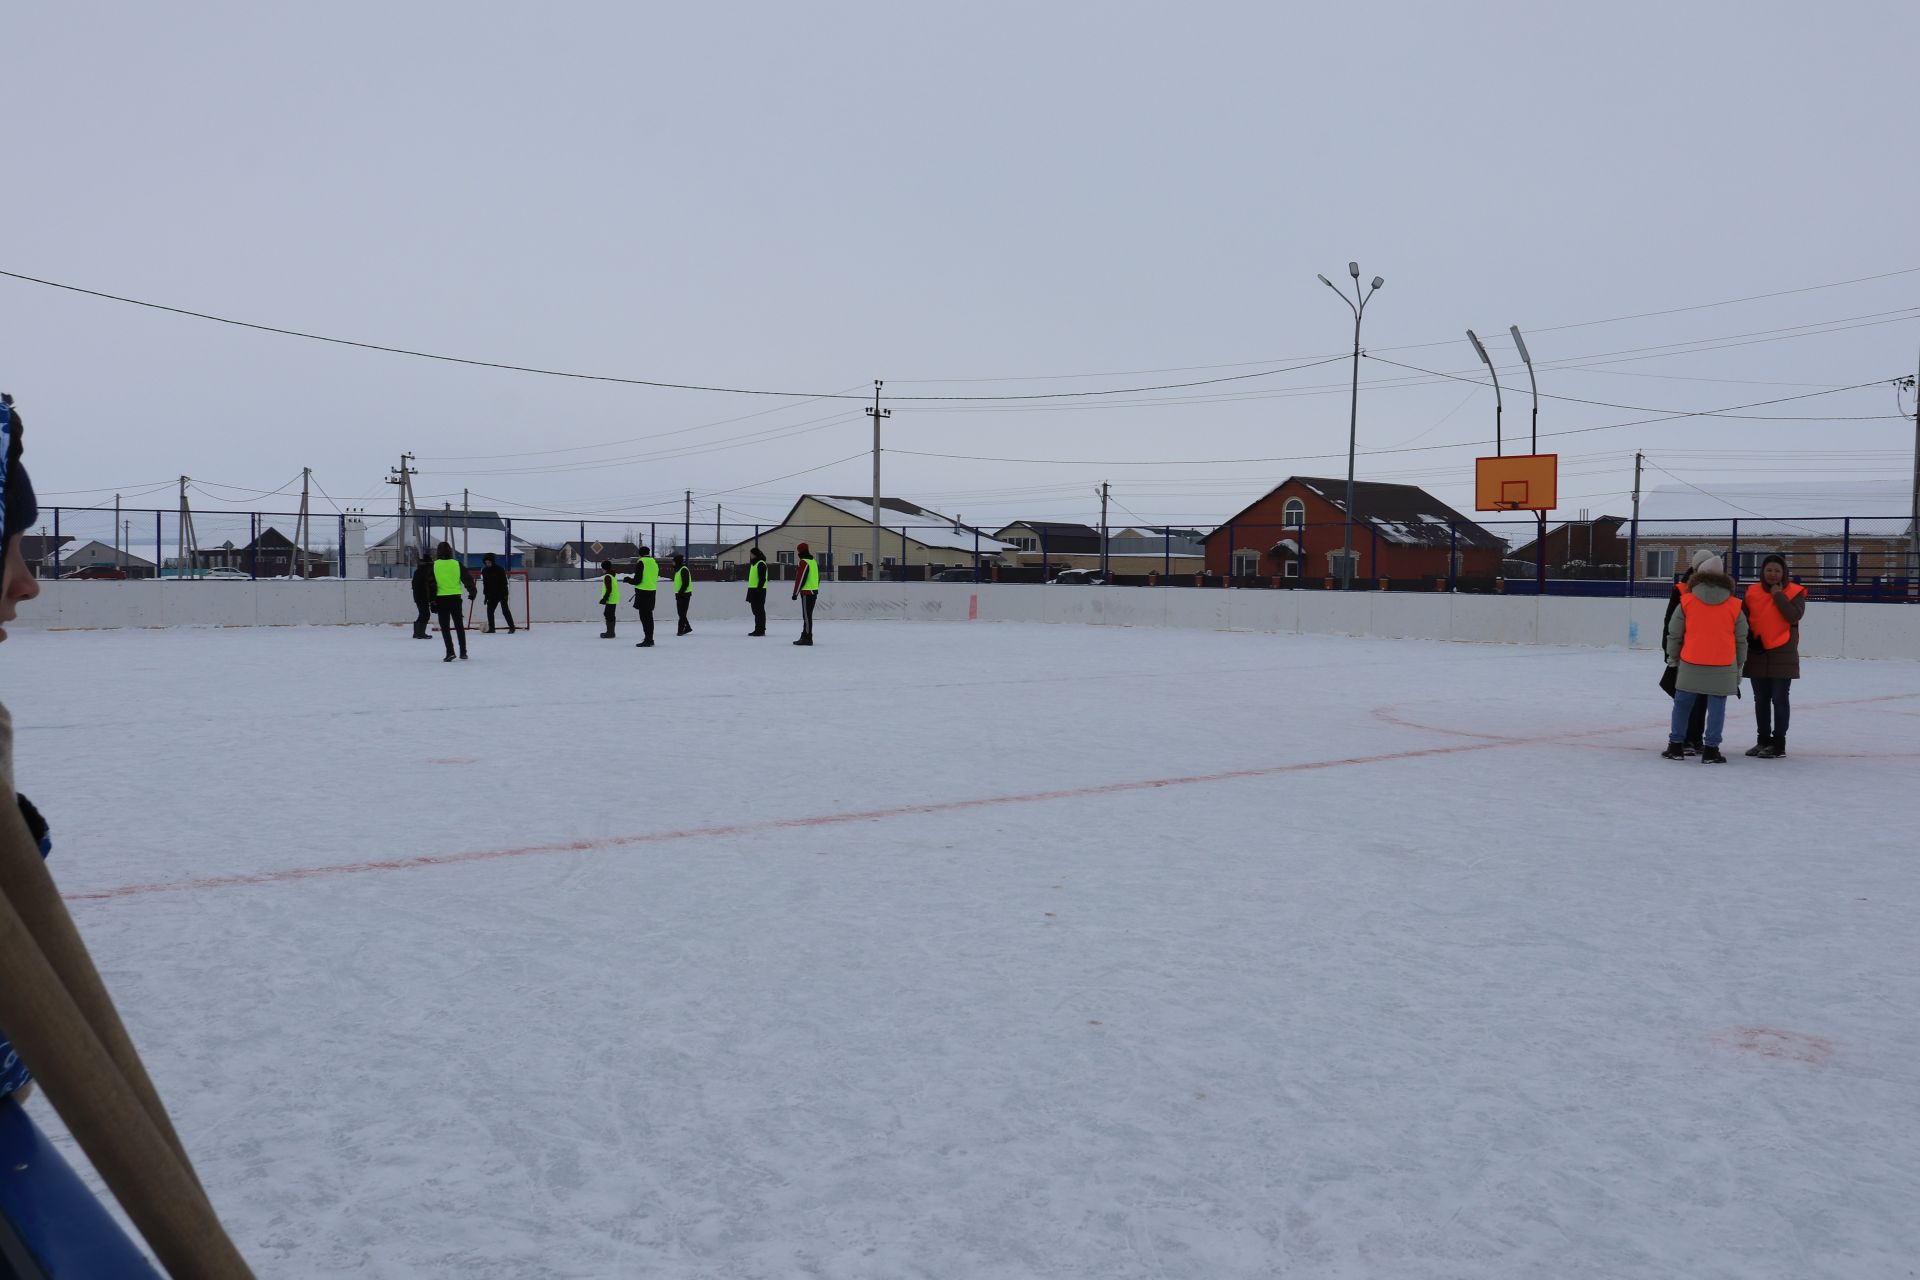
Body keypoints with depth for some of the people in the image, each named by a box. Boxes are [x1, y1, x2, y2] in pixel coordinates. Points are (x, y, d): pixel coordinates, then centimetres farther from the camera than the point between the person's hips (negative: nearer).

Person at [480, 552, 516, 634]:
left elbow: (504, 582, -12)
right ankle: (491, 628, 9)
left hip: (502, 593, -6)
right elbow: (485, 584, 11)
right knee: (489, 610, 1)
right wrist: (486, 595, 8)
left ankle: (511, 627, -4)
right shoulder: (484, 571, 5)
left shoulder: (499, 569, -11)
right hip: (492, 595, 6)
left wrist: (505, 594, -18)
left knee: (505, 610, -8)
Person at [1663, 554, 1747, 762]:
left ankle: (1676, 746, 15)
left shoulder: (1686, 600, 0)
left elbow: (1674, 634, 5)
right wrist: (1739, 667, 20)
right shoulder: (1734, 605, 4)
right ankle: (1710, 750, 2)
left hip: (1691, 664, 0)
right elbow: (1741, 639, 11)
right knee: (1716, 708, 4)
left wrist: (1673, 659, 18)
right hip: (1723, 667, 0)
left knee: (1682, 705, 11)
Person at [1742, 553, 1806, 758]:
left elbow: (1794, 616, -17)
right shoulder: (1752, 592, 7)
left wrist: (1778, 594, -14)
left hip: (1782, 654, -4)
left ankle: (1778, 744, 1)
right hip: (1757, 653, 4)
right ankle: (1763, 740, 22)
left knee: (1779, 699, -4)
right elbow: (1745, 619, 11)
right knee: (1761, 699, 12)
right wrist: (1750, 639, -2)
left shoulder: (1794, 592, -2)